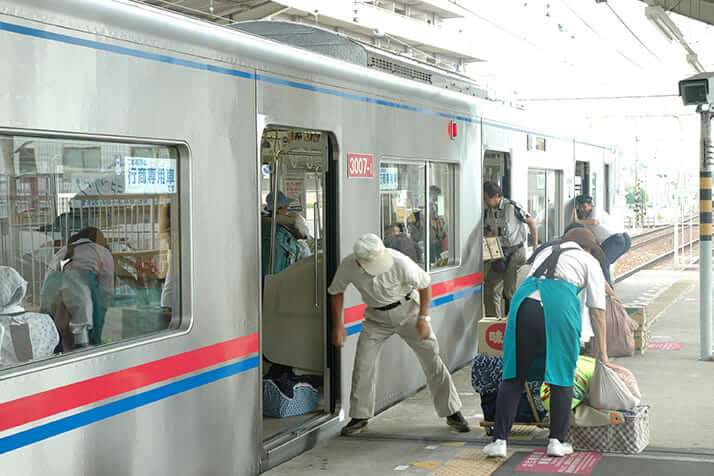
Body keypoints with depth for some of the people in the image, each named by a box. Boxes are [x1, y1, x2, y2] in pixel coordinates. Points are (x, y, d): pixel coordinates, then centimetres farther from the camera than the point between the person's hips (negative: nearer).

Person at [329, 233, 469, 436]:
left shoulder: (400, 262, -31)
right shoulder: (348, 267, -23)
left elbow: (425, 284, -14)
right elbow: (336, 291, -2)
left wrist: (422, 318, -15)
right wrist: (338, 324, -4)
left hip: (408, 311, -2)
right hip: (376, 317, 2)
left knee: (432, 360, -2)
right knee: (362, 364, -6)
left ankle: (453, 413, 10)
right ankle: (359, 417, 10)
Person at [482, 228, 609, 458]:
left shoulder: (545, 253, 35)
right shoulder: (589, 261, 22)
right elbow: (597, 309, 16)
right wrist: (603, 353, 17)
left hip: (524, 301, 3)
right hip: (560, 308, -3)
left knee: (513, 376, 7)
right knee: (562, 376, 12)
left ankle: (499, 440, 4)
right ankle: (557, 440, 15)